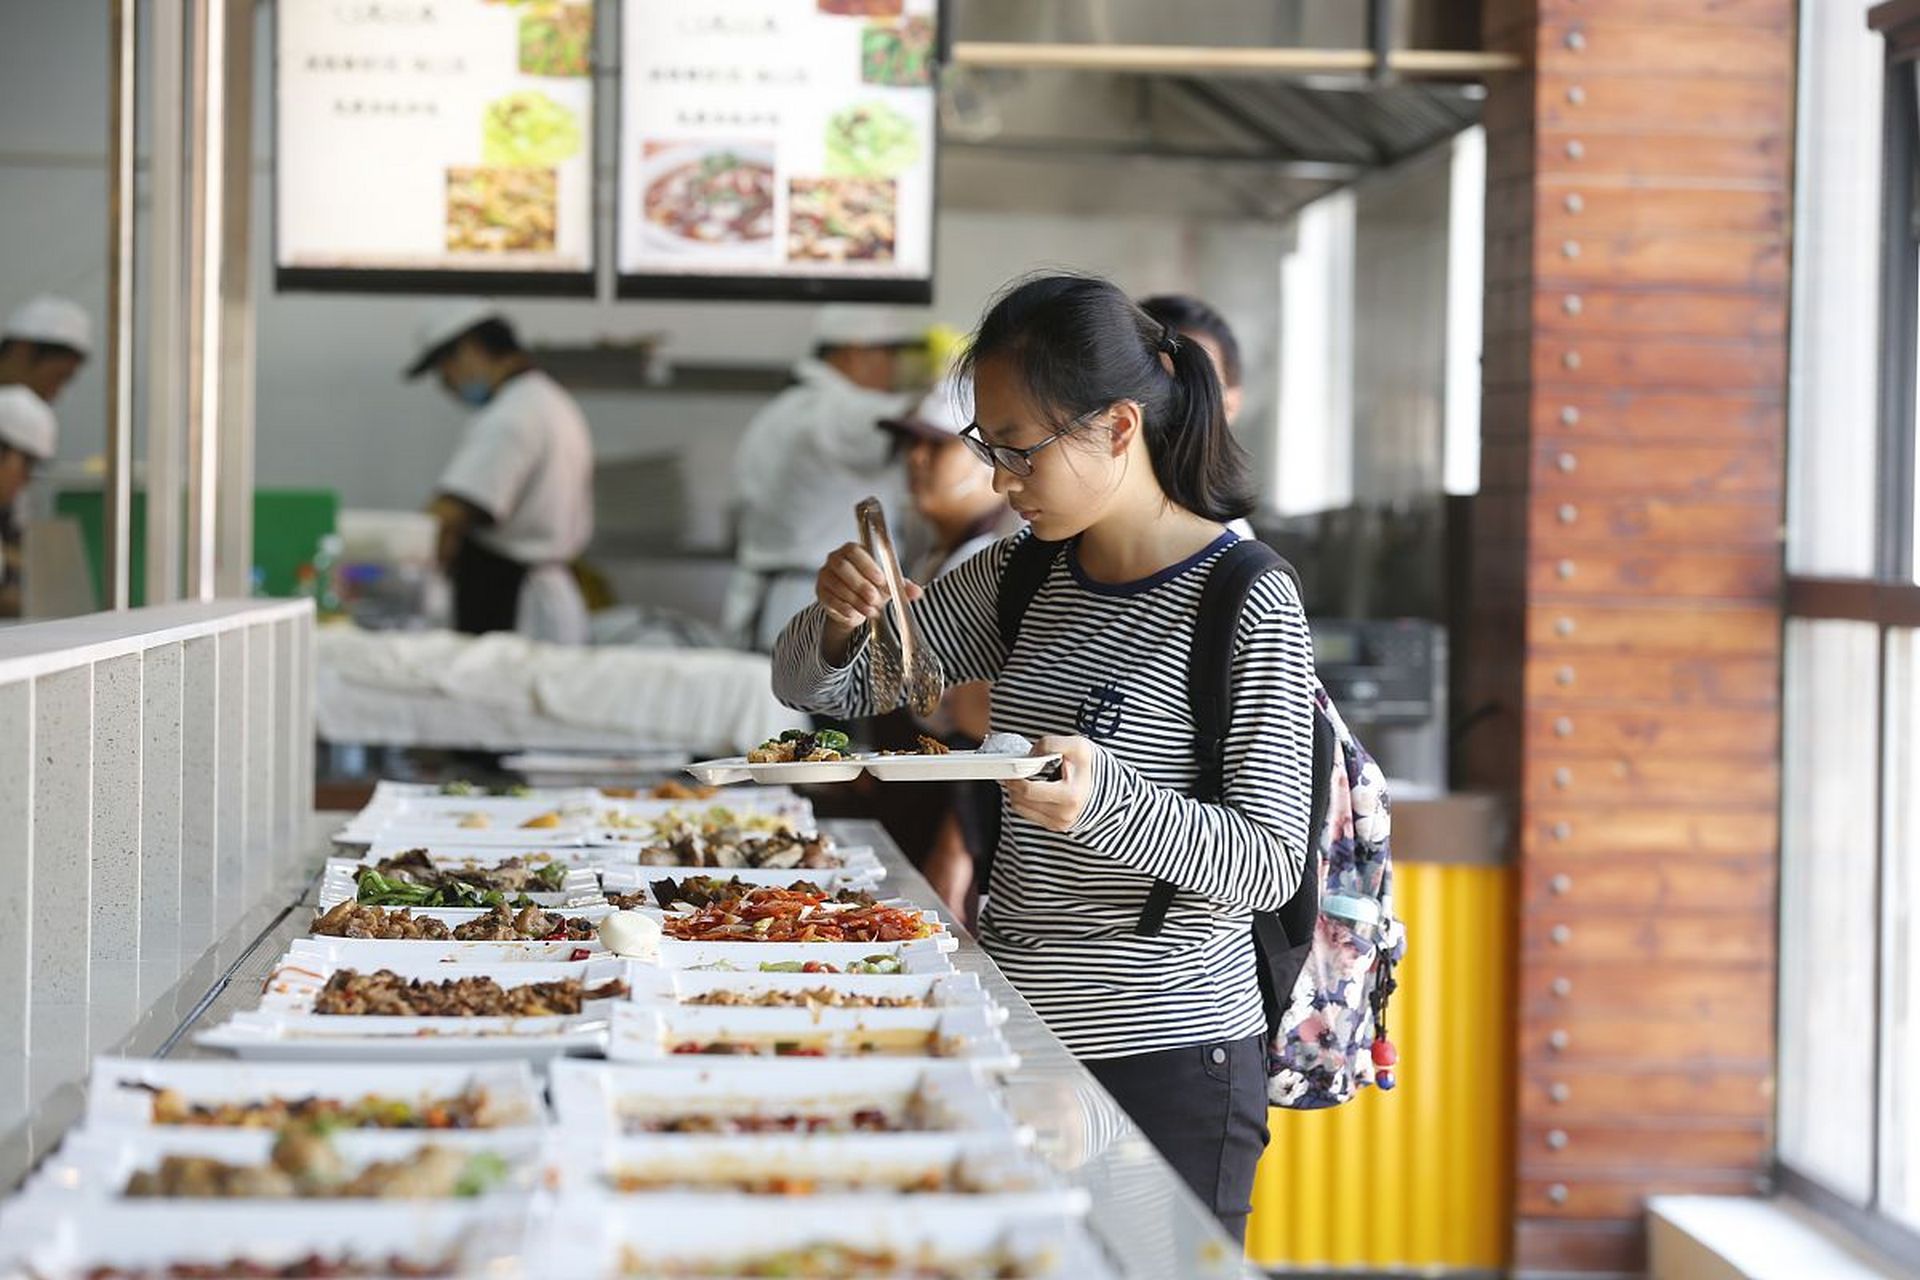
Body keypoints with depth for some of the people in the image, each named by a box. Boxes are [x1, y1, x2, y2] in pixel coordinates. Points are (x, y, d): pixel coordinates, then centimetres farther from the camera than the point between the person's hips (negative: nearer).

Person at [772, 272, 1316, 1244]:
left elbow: (1270, 863, -16)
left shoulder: (1249, 609, -13)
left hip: (1168, 1056, -6)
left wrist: (1105, 797, -33)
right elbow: (813, 686, 12)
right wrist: (839, 622, -12)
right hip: (1014, 1035, 6)